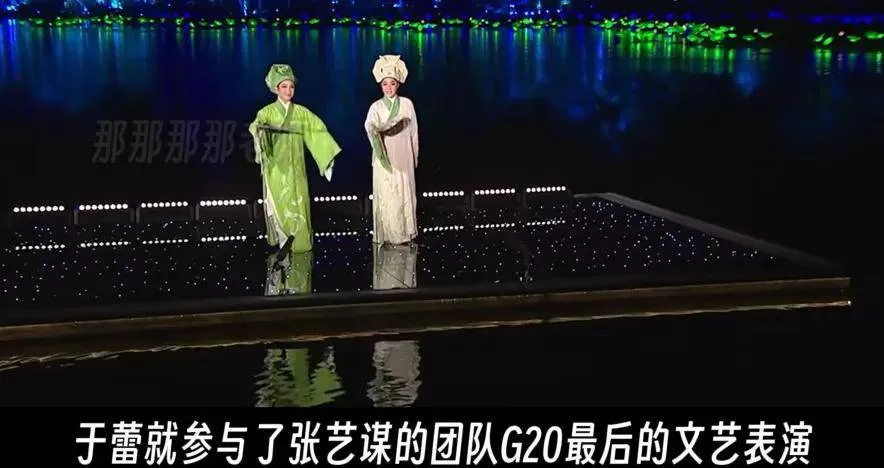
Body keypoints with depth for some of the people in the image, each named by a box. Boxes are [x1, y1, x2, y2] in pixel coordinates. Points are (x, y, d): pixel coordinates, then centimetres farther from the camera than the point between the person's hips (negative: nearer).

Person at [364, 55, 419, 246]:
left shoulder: (407, 104, 3)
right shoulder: (376, 107, 0)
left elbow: (413, 132, 8)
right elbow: (369, 124, -21)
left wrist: (414, 156, 10)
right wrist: (374, 129, -44)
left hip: (403, 158, 1)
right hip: (384, 158, -1)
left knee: (405, 195, 2)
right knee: (385, 197, -1)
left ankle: (406, 234, 10)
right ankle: (386, 235, 5)